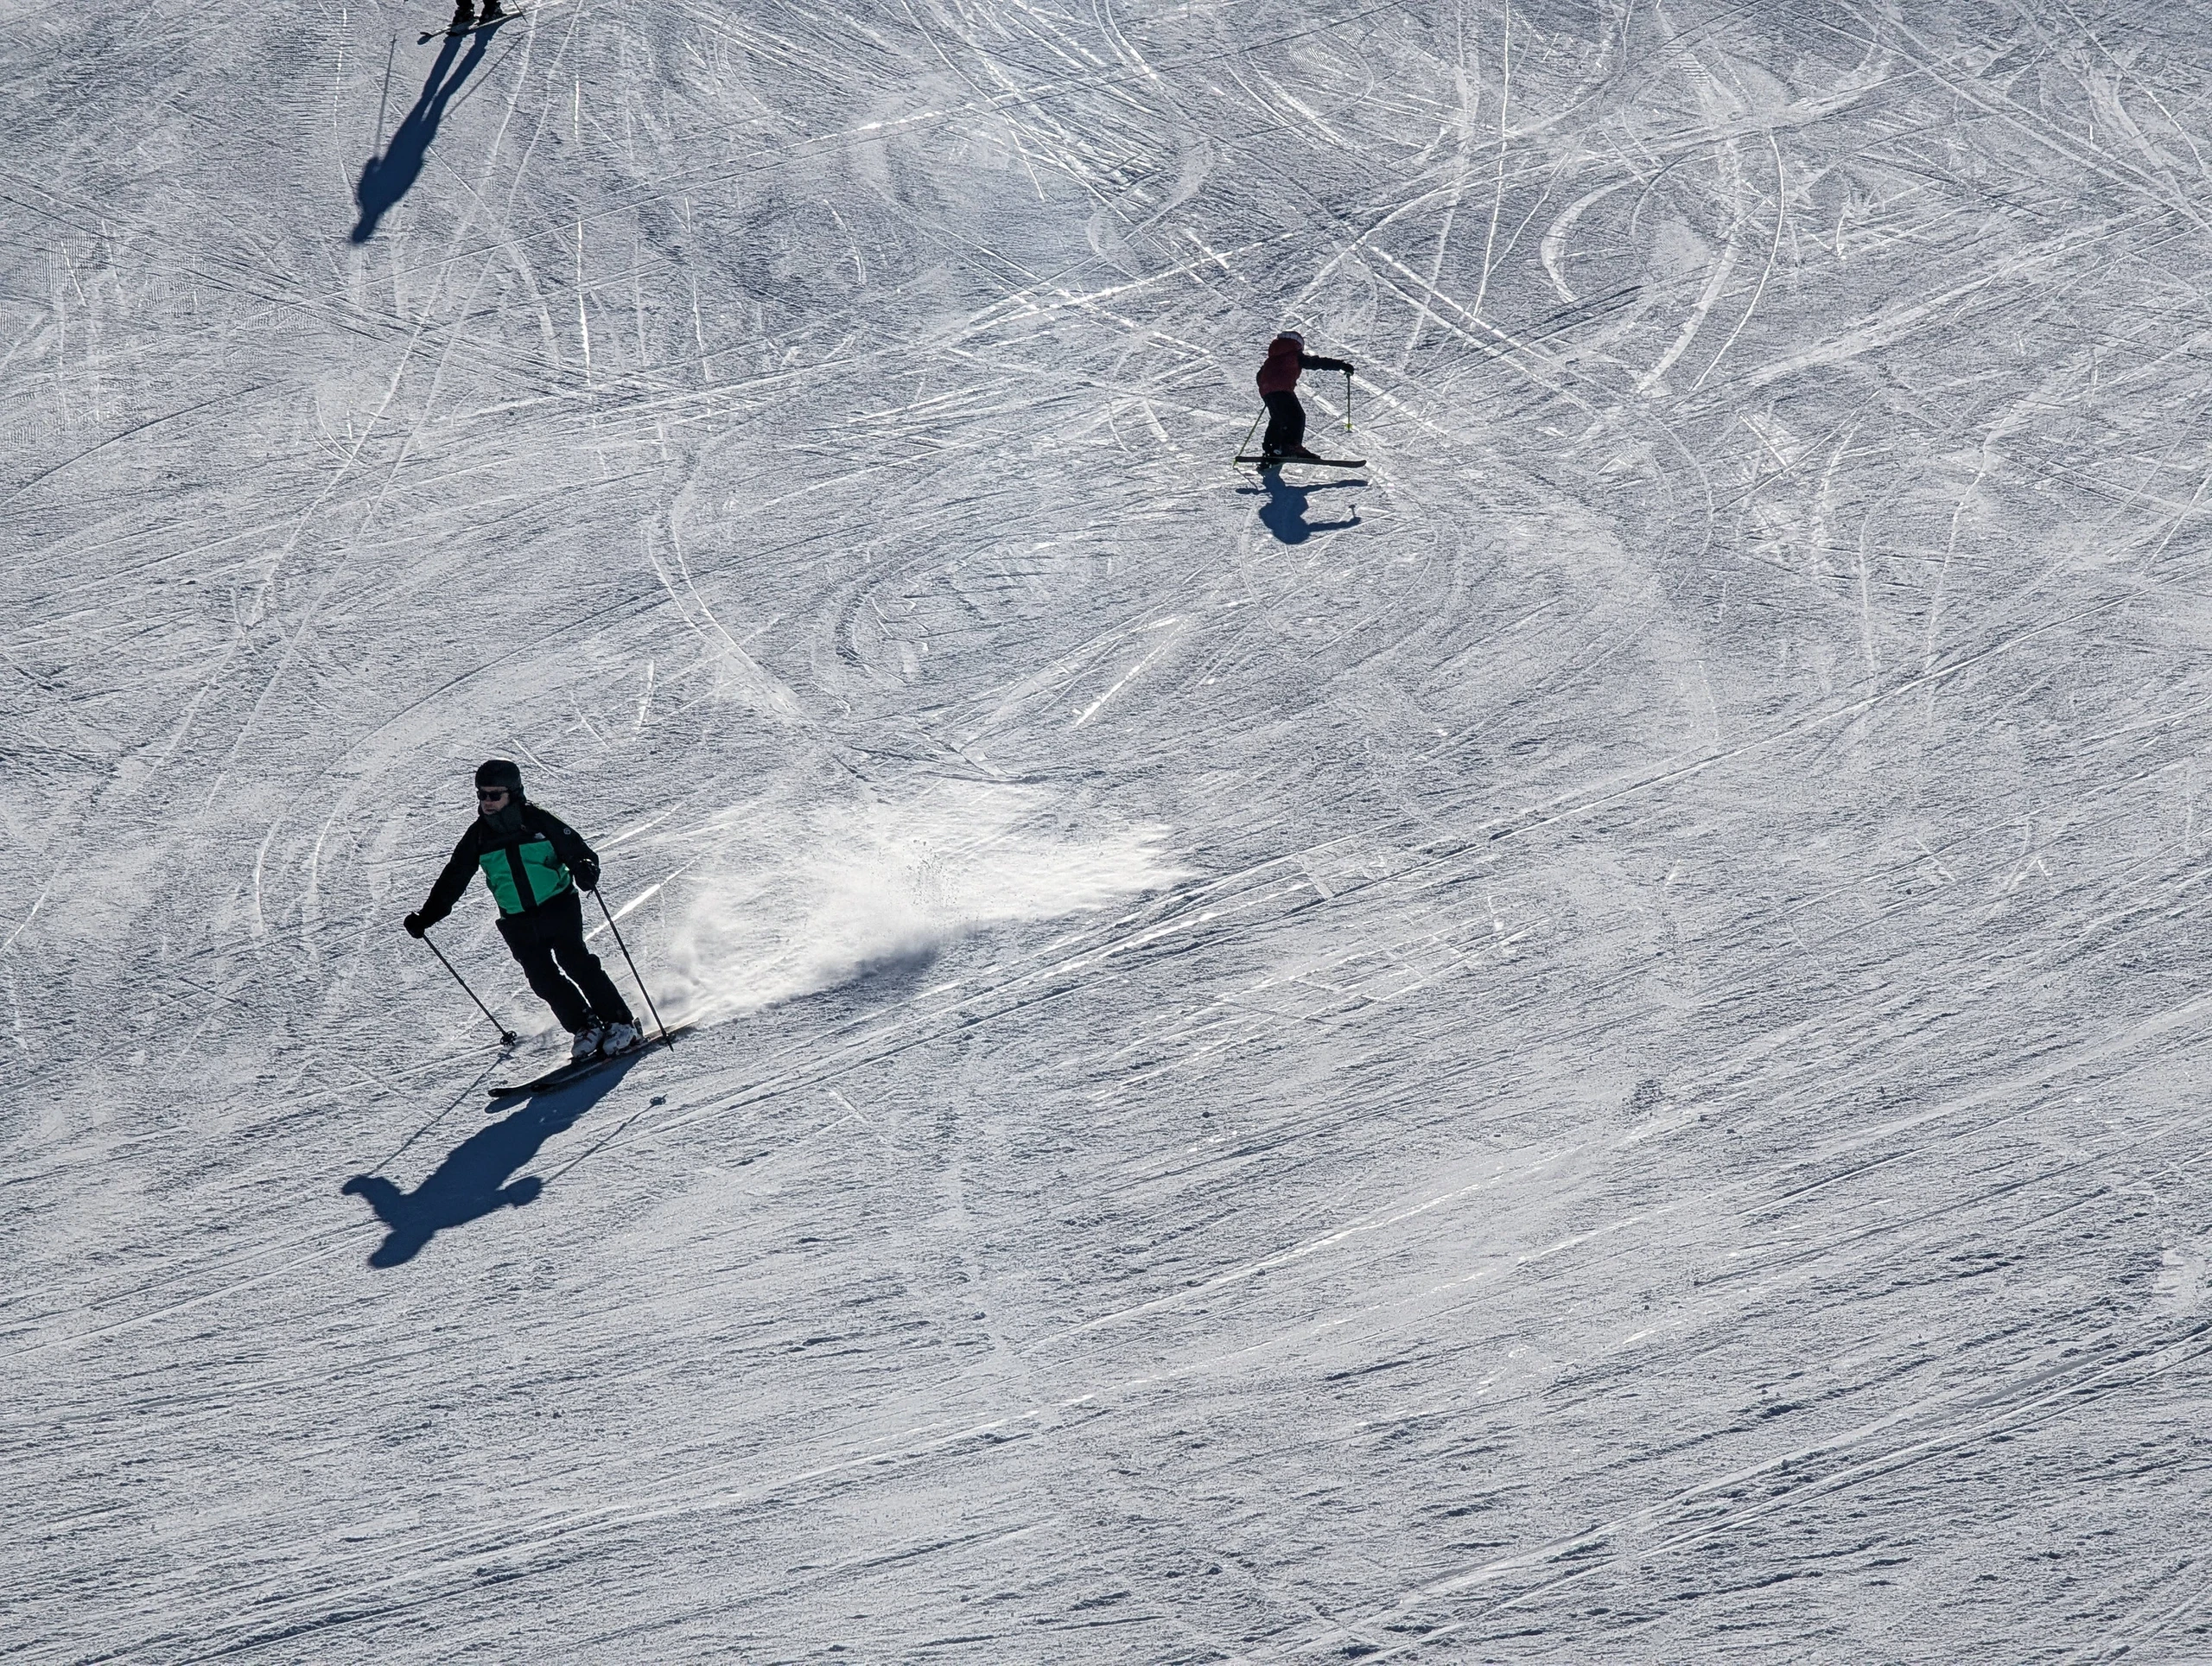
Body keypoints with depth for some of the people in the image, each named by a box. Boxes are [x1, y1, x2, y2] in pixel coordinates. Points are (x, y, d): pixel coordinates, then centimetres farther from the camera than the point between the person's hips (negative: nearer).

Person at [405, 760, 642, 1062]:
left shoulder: (538, 821, -5)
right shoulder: (478, 836, 5)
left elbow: (578, 850, -3)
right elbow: (453, 879, 12)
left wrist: (585, 869, -27)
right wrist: (426, 916, 5)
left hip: (559, 907, -3)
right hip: (518, 922, 4)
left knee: (575, 961, -17)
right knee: (543, 978, -8)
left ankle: (621, 1024, -11)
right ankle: (586, 1029, 3)